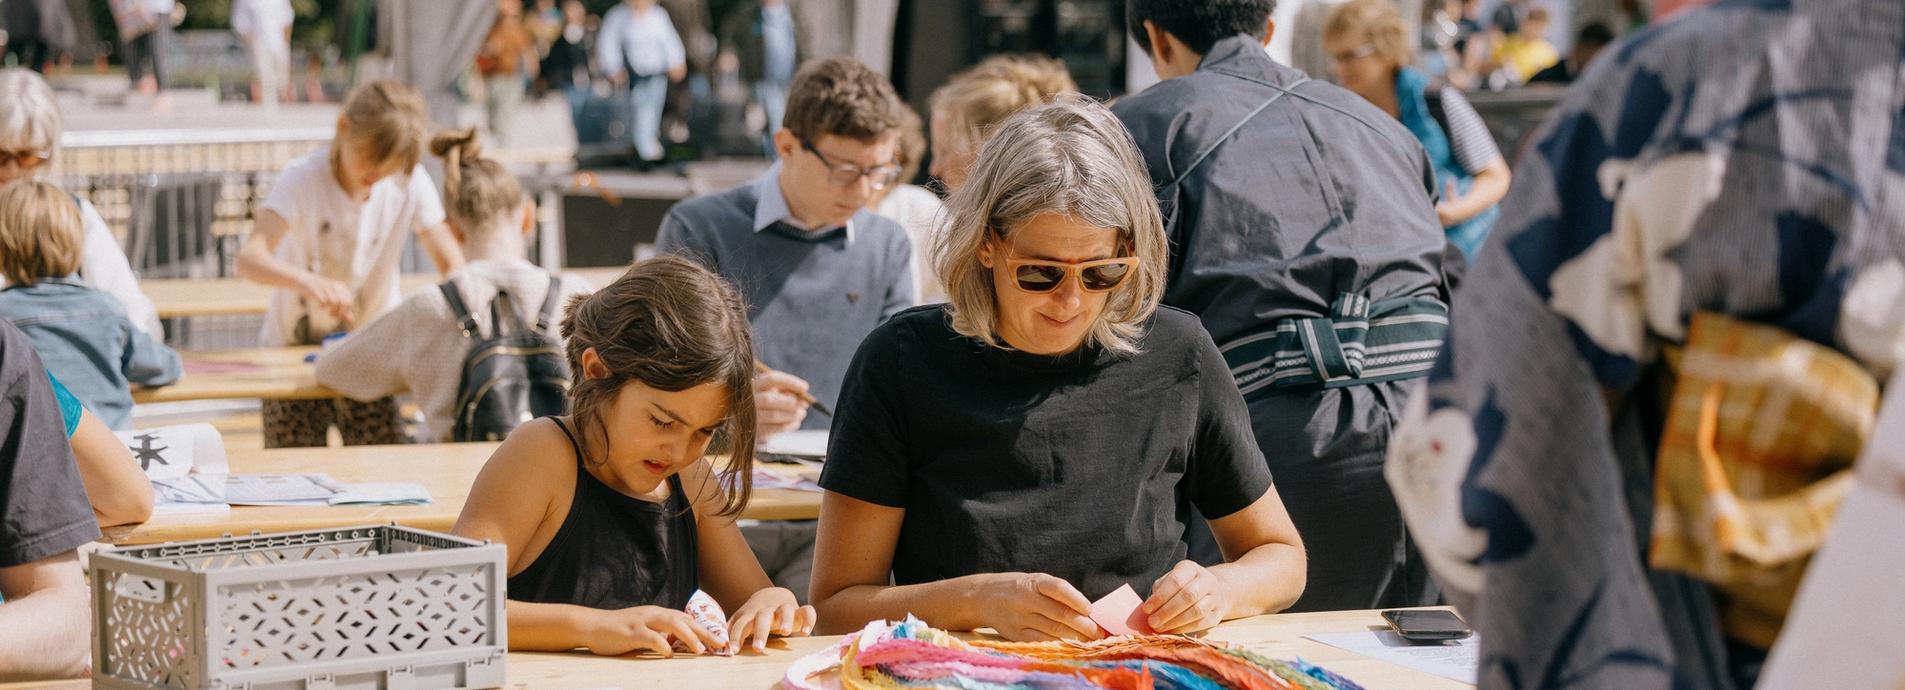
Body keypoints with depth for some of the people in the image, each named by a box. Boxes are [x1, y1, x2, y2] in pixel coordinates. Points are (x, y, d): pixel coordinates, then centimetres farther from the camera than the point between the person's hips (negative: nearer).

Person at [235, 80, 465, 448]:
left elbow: (452, 265, -10)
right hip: (294, 347, -2)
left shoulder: (411, 183, -9)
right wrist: (308, 281, -51)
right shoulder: (303, 179, -17)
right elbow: (249, 258, -31)